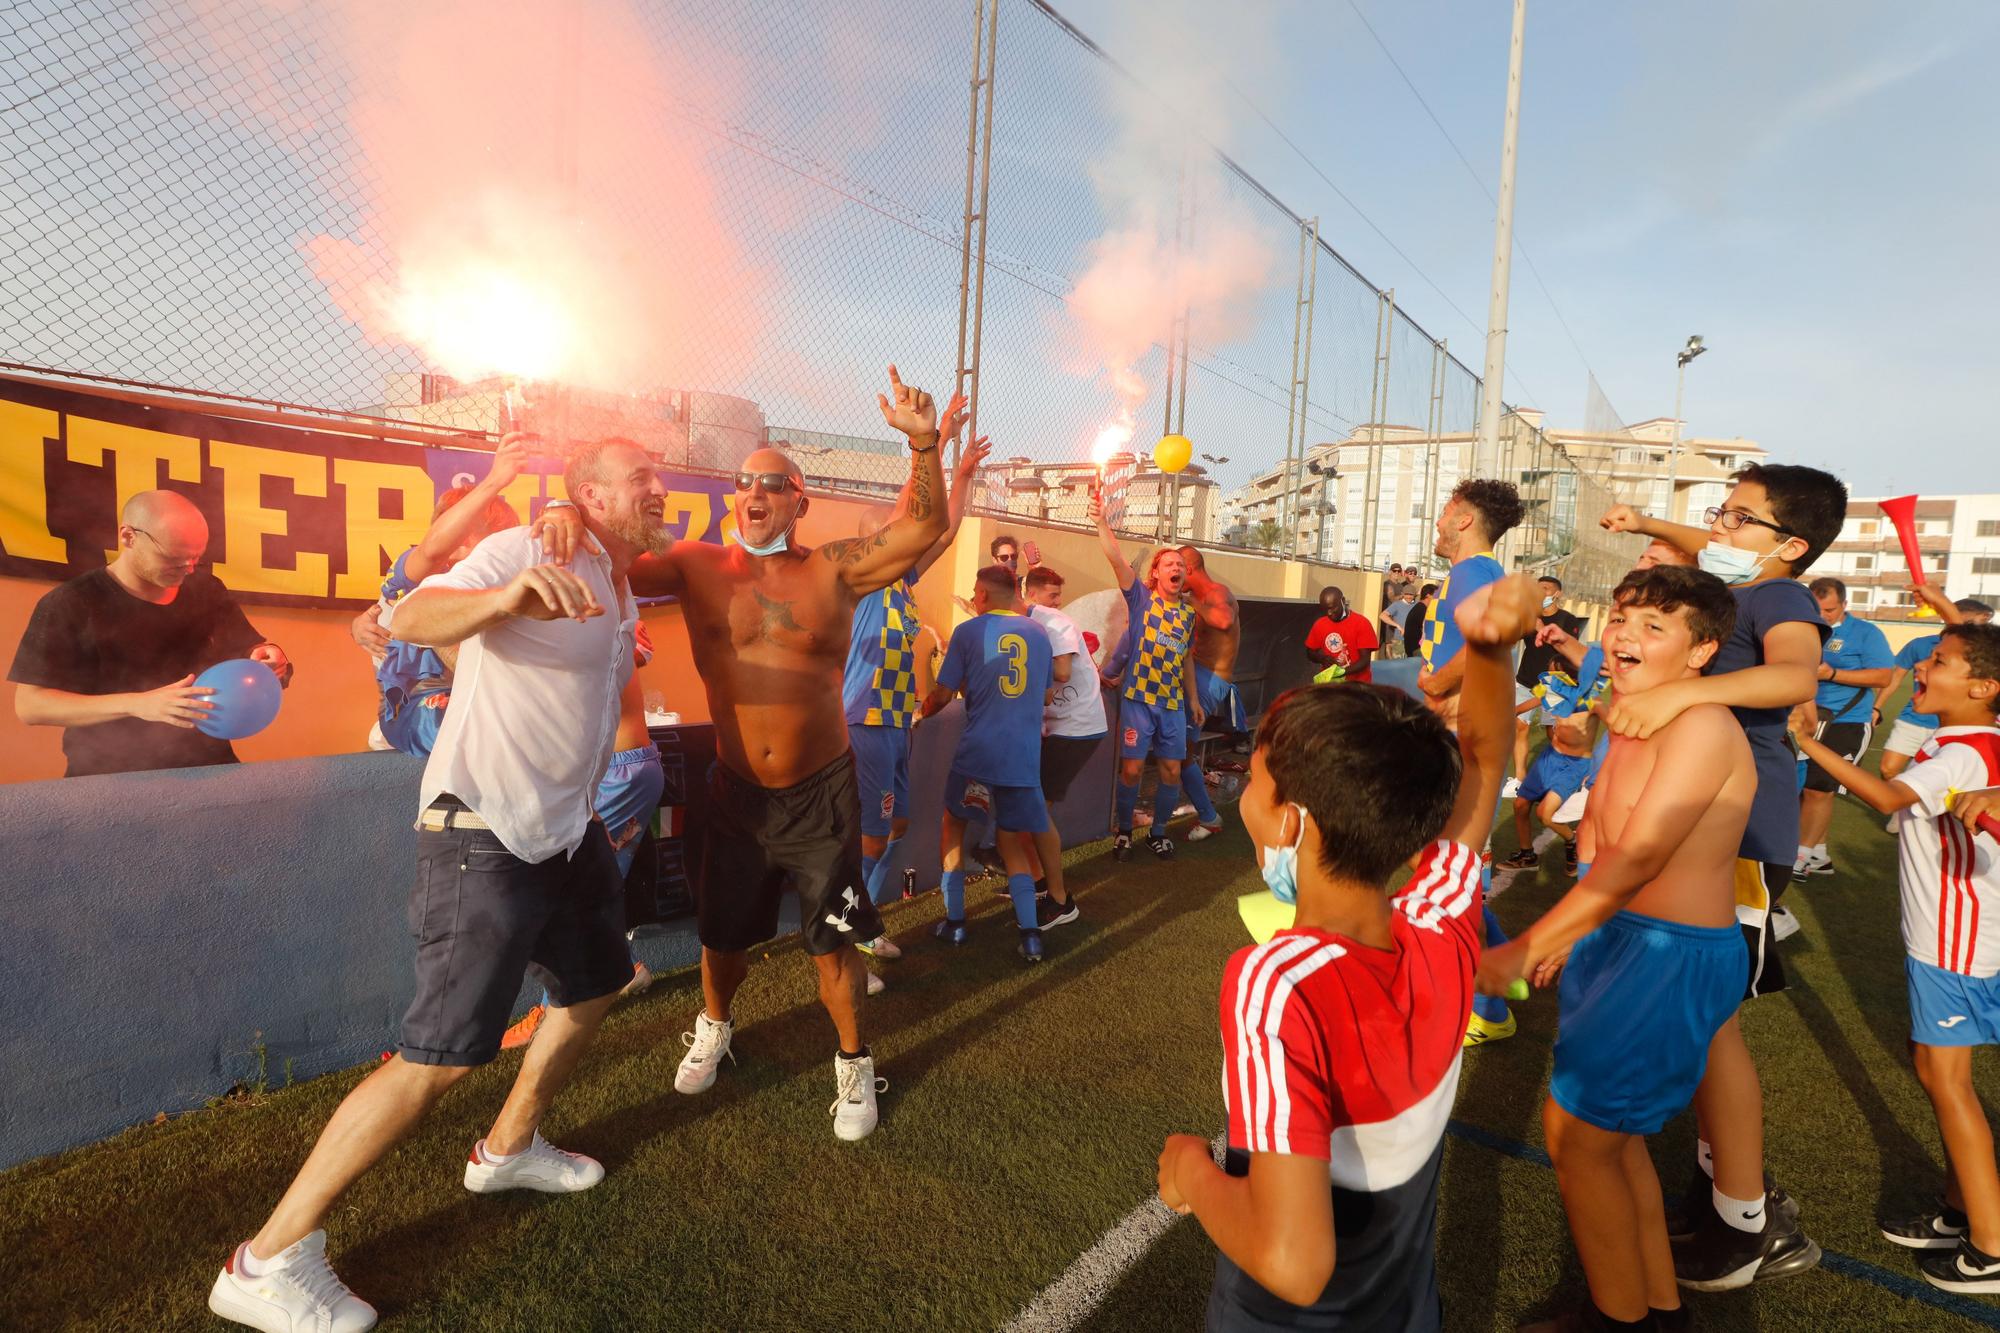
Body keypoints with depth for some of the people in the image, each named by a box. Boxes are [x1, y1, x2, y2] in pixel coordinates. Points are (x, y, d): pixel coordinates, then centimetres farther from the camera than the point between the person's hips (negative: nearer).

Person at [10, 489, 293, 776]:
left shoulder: (205, 589, 8)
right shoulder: (70, 604, -3)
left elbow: (248, 649, 18)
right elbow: (29, 705, -7)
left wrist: (270, 659, -8)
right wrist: (137, 704, -22)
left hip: (206, 766, 2)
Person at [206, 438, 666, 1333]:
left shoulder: (618, 590, 13)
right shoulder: (525, 552, -15)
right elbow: (412, 619, -32)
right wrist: (505, 596, -51)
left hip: (565, 830, 10)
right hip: (483, 834, -9)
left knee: (595, 984, 21)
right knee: (443, 1053, -9)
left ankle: (508, 1149, 41)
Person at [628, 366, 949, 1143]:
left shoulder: (833, 570, -6)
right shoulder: (697, 568, -2)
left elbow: (921, 528, -16)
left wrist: (923, 444, -30)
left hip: (821, 793, -1)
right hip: (737, 792, 2)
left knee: (832, 942, 8)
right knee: (722, 934, 19)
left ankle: (853, 1064, 32)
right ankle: (714, 1027, 50)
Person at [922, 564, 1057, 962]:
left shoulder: (968, 631, -3)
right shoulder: (1039, 633, 10)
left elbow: (943, 695, -3)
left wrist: (922, 712, 17)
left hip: (977, 752, -3)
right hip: (1025, 756, 3)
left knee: (953, 824, 19)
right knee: (1011, 840, 15)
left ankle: (954, 922, 19)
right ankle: (1030, 932, 2)